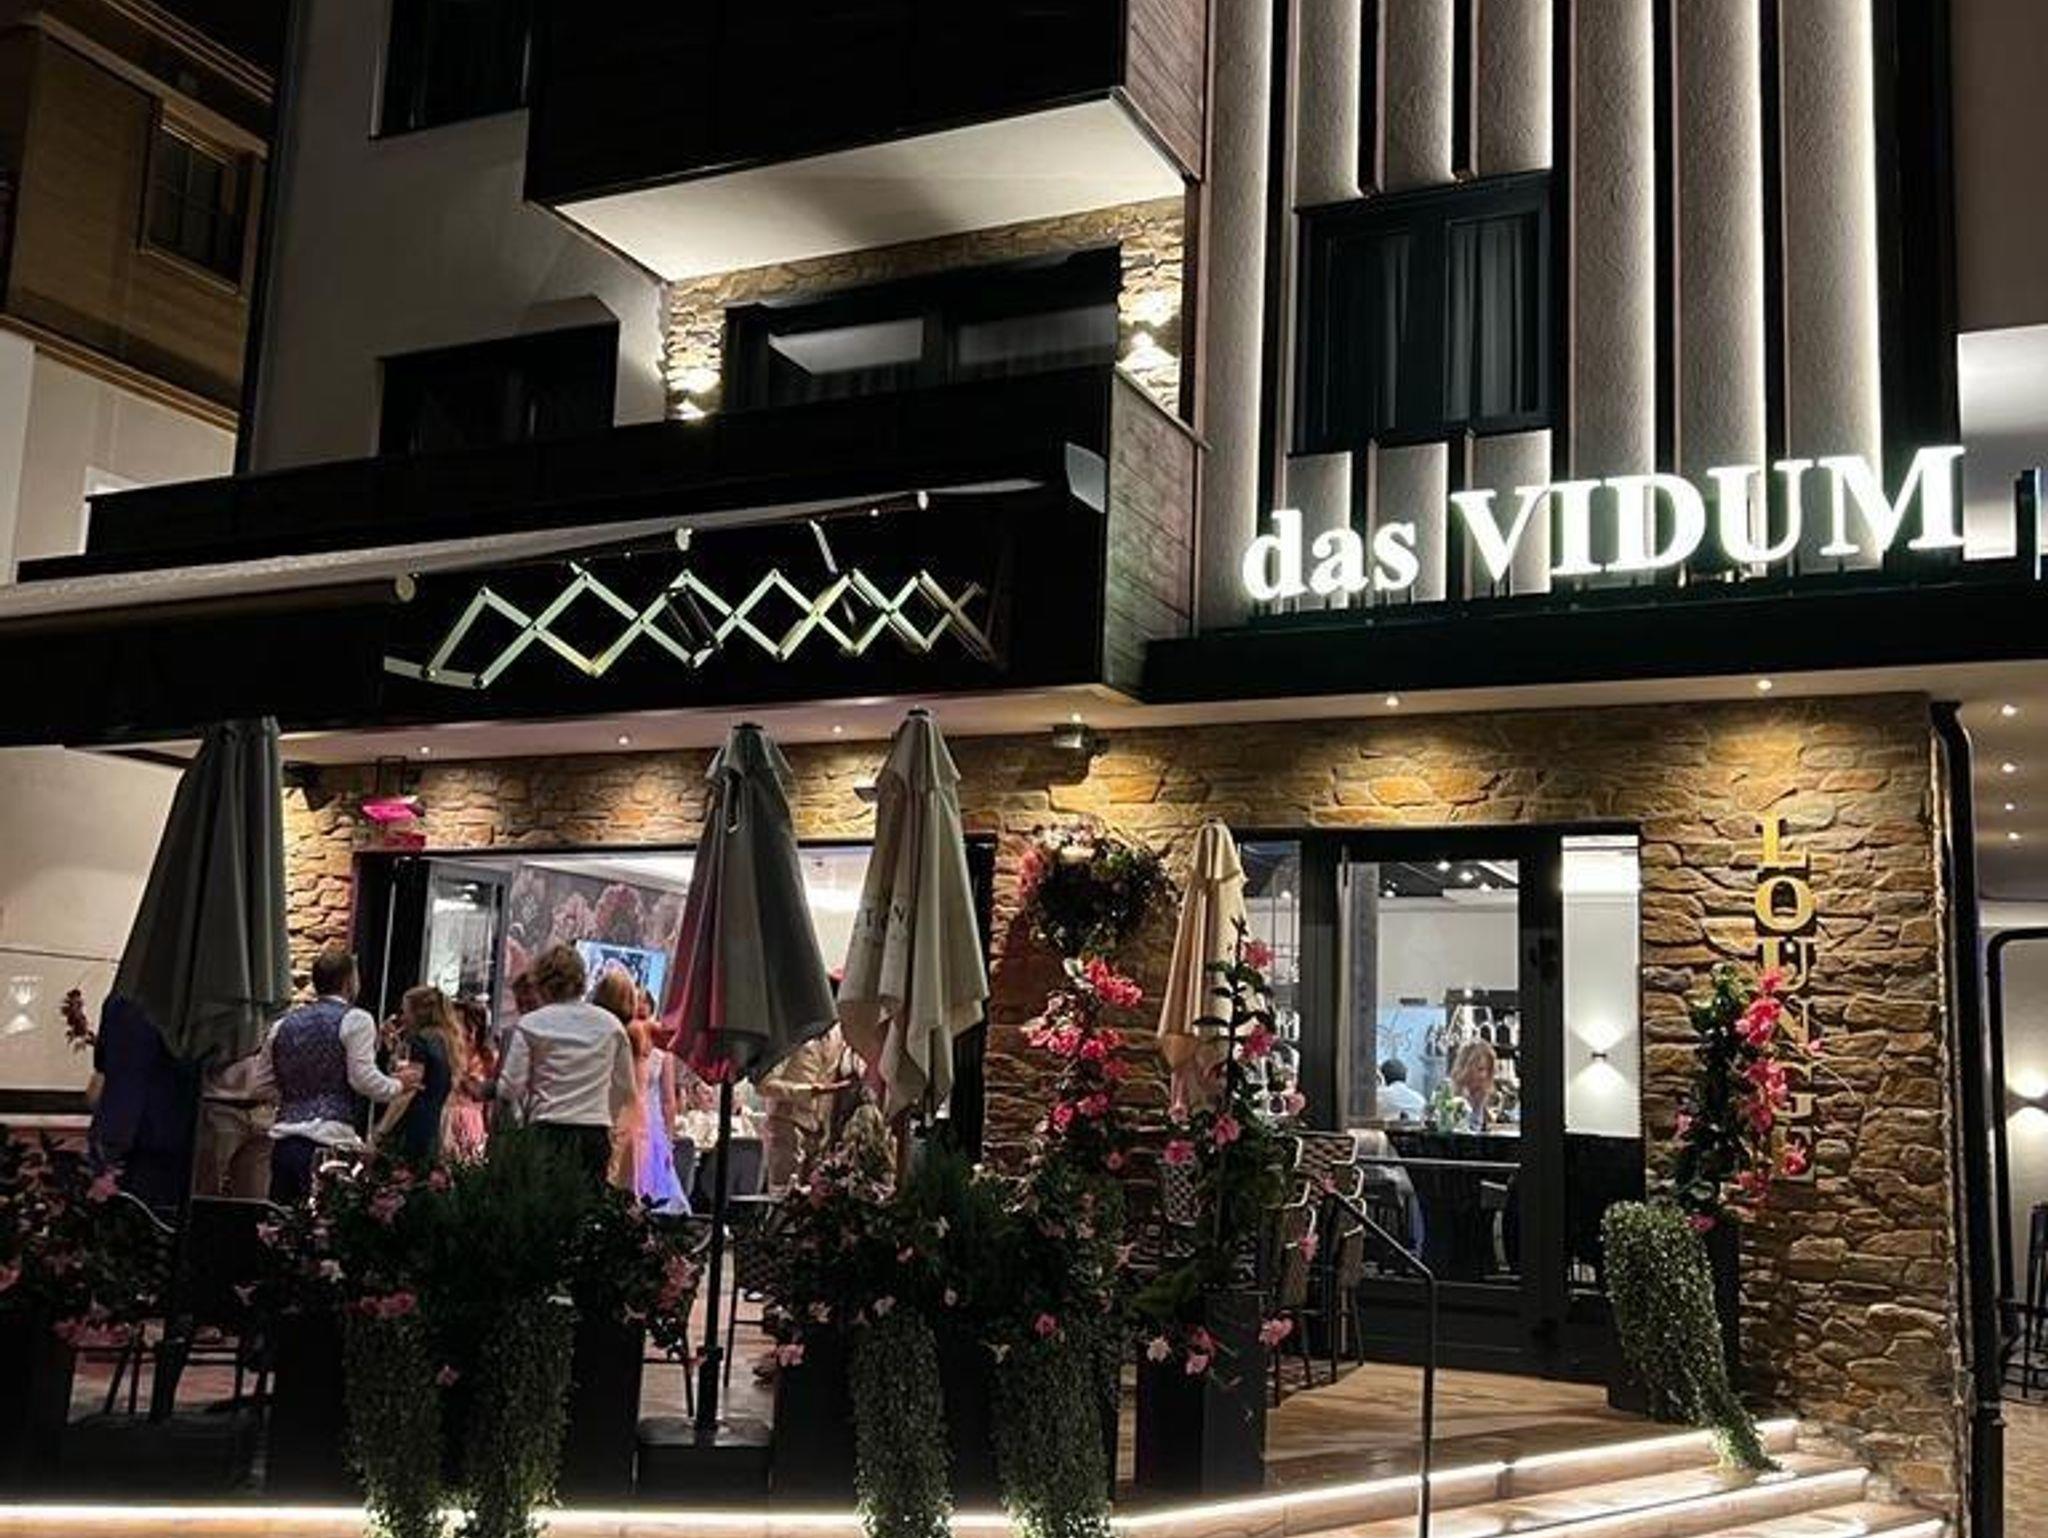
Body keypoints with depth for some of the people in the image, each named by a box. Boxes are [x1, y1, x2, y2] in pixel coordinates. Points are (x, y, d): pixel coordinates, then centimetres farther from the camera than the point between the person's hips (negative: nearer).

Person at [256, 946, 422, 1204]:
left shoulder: (283, 1025, 15)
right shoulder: (355, 1020, -3)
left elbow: (262, 1085, 18)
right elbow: (365, 1080, -10)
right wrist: (399, 1084, 6)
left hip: (283, 1141, 6)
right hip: (329, 1142, -6)